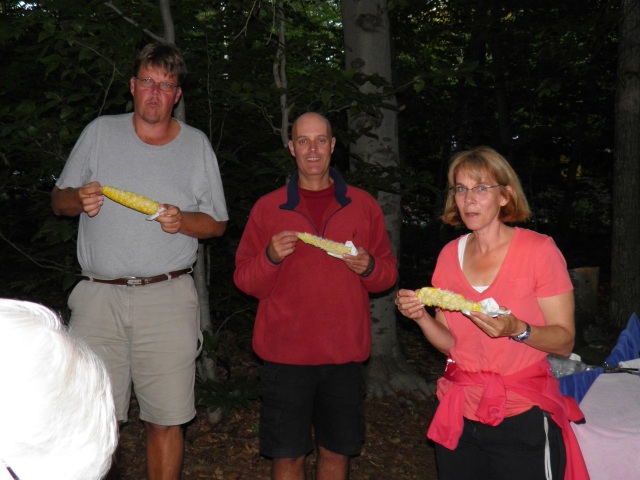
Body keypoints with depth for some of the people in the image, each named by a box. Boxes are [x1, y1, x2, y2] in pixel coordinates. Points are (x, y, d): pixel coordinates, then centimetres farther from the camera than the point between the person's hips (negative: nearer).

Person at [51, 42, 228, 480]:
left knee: (165, 420, 2)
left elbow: (217, 223, 11)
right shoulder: (100, 132, 9)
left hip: (167, 299, 0)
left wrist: (183, 221, -10)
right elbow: (59, 200, 13)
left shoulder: (197, 145, 8)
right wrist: (80, 199, -10)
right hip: (98, 296, 1)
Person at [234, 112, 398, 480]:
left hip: (345, 353, 1)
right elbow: (245, 281, 3)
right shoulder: (268, 207, 3)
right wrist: (271, 257, -16)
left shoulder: (364, 205, 6)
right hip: (285, 352, -1)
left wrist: (368, 267, -12)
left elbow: (389, 274, 9)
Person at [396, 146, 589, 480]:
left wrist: (516, 329, -26)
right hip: (458, 416, 4)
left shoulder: (539, 249, -10)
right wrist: (421, 317, -11)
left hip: (522, 419, -4)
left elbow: (564, 342, -9)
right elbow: (450, 343, 7)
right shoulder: (450, 254, 4)